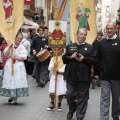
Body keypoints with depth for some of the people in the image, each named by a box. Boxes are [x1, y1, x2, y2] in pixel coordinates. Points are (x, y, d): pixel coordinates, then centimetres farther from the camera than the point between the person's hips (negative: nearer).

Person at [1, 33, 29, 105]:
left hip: (18, 67, -1)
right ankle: (12, 96, 22)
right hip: (9, 66, 1)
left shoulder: (22, 47, 2)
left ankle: (15, 99, 1)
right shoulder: (9, 46, 7)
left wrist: (15, 58, -17)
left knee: (17, 82, -5)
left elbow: (23, 58, -5)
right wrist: (10, 47, -12)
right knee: (10, 81, 2)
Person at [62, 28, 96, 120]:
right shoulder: (70, 46, 10)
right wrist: (71, 57, -12)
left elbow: (94, 60, -1)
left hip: (84, 76, -1)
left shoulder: (90, 47, 6)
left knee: (82, 97, 3)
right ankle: (72, 110, 33)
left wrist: (84, 59, -15)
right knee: (70, 95, 6)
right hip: (71, 75, 1)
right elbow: (64, 59, 6)